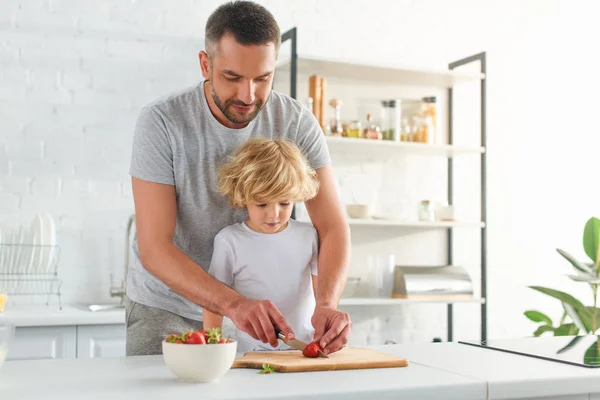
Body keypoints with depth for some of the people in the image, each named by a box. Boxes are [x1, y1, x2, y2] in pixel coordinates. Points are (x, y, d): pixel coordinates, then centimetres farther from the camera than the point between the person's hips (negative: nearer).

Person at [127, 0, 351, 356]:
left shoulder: (297, 123, -14)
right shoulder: (161, 122, -22)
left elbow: (333, 226, -16)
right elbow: (154, 248, -25)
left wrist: (327, 303, -35)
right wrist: (234, 304, -39)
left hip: (251, 304, 2)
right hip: (167, 307, -1)